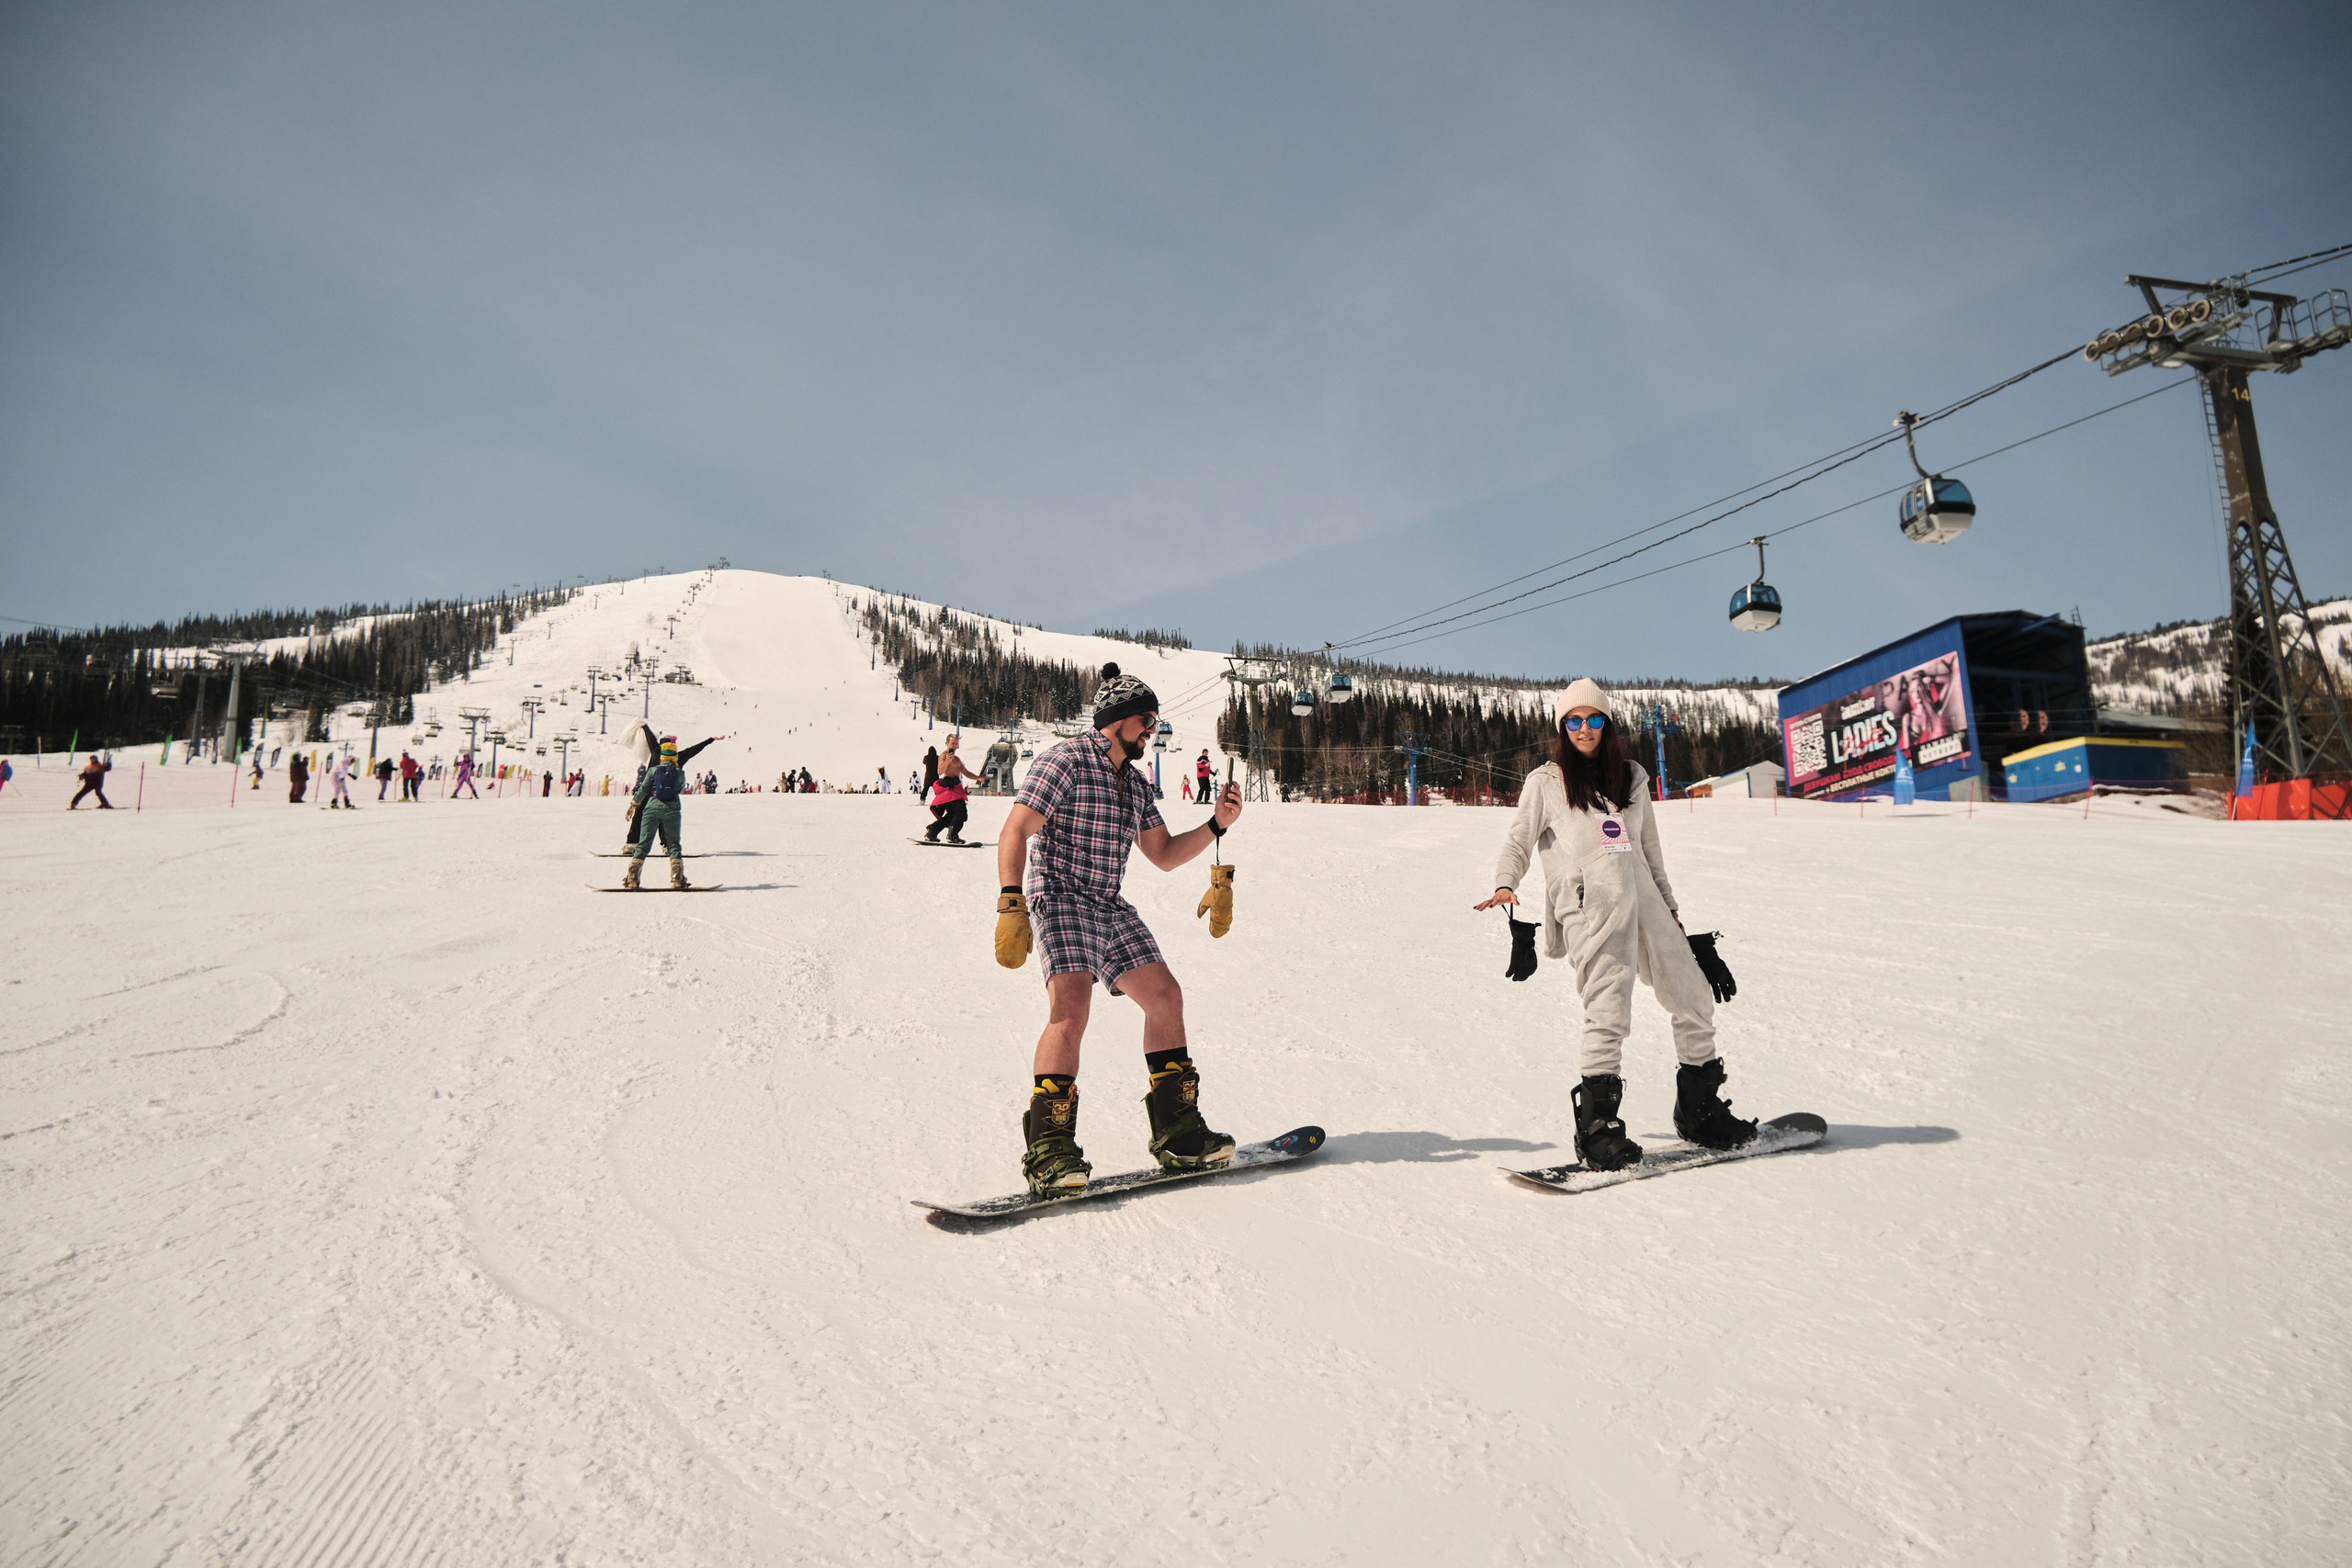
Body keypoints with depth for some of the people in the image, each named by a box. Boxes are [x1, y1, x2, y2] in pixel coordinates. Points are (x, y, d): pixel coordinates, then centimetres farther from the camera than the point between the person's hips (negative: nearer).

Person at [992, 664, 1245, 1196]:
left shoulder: (1136, 783, 17)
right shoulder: (1066, 762, -8)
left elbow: (1164, 855, 22)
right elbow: (1014, 834, -16)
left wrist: (1216, 825, 9)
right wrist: (1011, 906, -27)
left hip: (1111, 909, 8)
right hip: (1059, 898, -8)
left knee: (1166, 997, 3)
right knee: (1071, 1008, -25)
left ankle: (1176, 1131, 15)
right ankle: (1049, 1149, -22)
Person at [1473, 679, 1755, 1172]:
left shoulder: (1631, 777, 20)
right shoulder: (1546, 782, 7)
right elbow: (1518, 843, 5)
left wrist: (1669, 904, 25)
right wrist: (1505, 886, -13)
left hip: (1643, 900, 6)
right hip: (1590, 906, -5)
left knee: (1695, 999, 8)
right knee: (1609, 1010, -20)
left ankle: (1700, 1109, 24)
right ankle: (1597, 1128, -14)